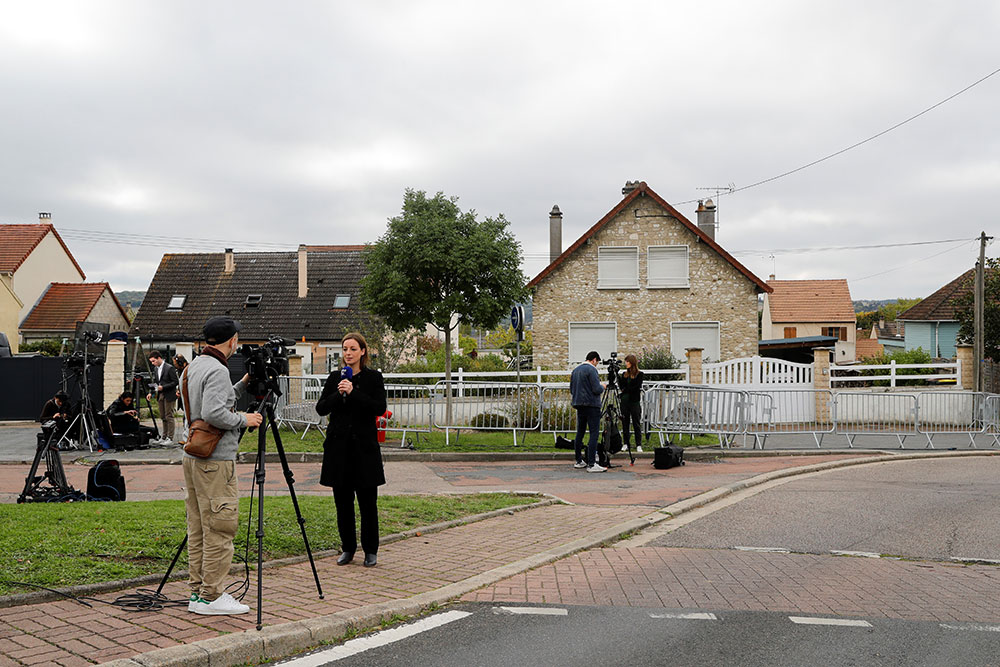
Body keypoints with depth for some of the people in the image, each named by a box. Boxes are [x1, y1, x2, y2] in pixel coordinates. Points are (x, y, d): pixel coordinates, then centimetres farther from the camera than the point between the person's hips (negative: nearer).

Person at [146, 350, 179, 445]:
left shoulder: (169, 368, -14)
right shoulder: (155, 369, 10)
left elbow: (175, 382, -15)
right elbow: (155, 382, 17)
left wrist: (163, 387, -21)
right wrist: (151, 393, 4)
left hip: (169, 396, -8)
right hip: (160, 395, 8)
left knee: (169, 417, -5)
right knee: (163, 417, 13)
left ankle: (170, 438, -1)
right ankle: (164, 437, 21)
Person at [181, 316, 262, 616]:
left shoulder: (193, 367, 15)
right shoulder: (217, 370, -15)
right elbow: (213, 413, -25)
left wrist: (243, 385, 19)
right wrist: (243, 419, -12)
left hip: (193, 457, 10)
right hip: (215, 460, -10)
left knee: (198, 528, 13)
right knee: (219, 529, -5)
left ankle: (198, 590, 18)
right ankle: (210, 596, -1)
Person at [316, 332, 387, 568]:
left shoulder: (373, 377, 1)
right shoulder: (335, 378, 10)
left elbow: (380, 408, -11)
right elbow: (321, 408, 2)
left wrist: (353, 392, -18)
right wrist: (338, 394, -14)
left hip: (364, 446, -3)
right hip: (338, 447, 3)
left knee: (367, 502, 0)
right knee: (343, 501, 7)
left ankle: (370, 550, 11)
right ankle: (348, 548, 19)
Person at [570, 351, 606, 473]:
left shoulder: (575, 370, 14)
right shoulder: (592, 370, -11)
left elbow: (571, 390, 19)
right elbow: (597, 389, -16)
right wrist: (602, 386, 3)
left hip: (579, 405, 8)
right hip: (592, 405, -8)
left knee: (580, 433, 14)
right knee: (594, 433, -8)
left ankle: (579, 461, 19)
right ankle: (591, 464, -13)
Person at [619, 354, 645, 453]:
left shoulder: (639, 374, -1)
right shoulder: (624, 374, 14)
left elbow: (636, 387, -10)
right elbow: (622, 386, 5)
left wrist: (625, 389, -7)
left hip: (634, 401, -5)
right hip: (624, 400, 5)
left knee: (636, 424, -3)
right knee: (625, 423, 6)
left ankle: (638, 445, 0)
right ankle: (626, 443, 13)